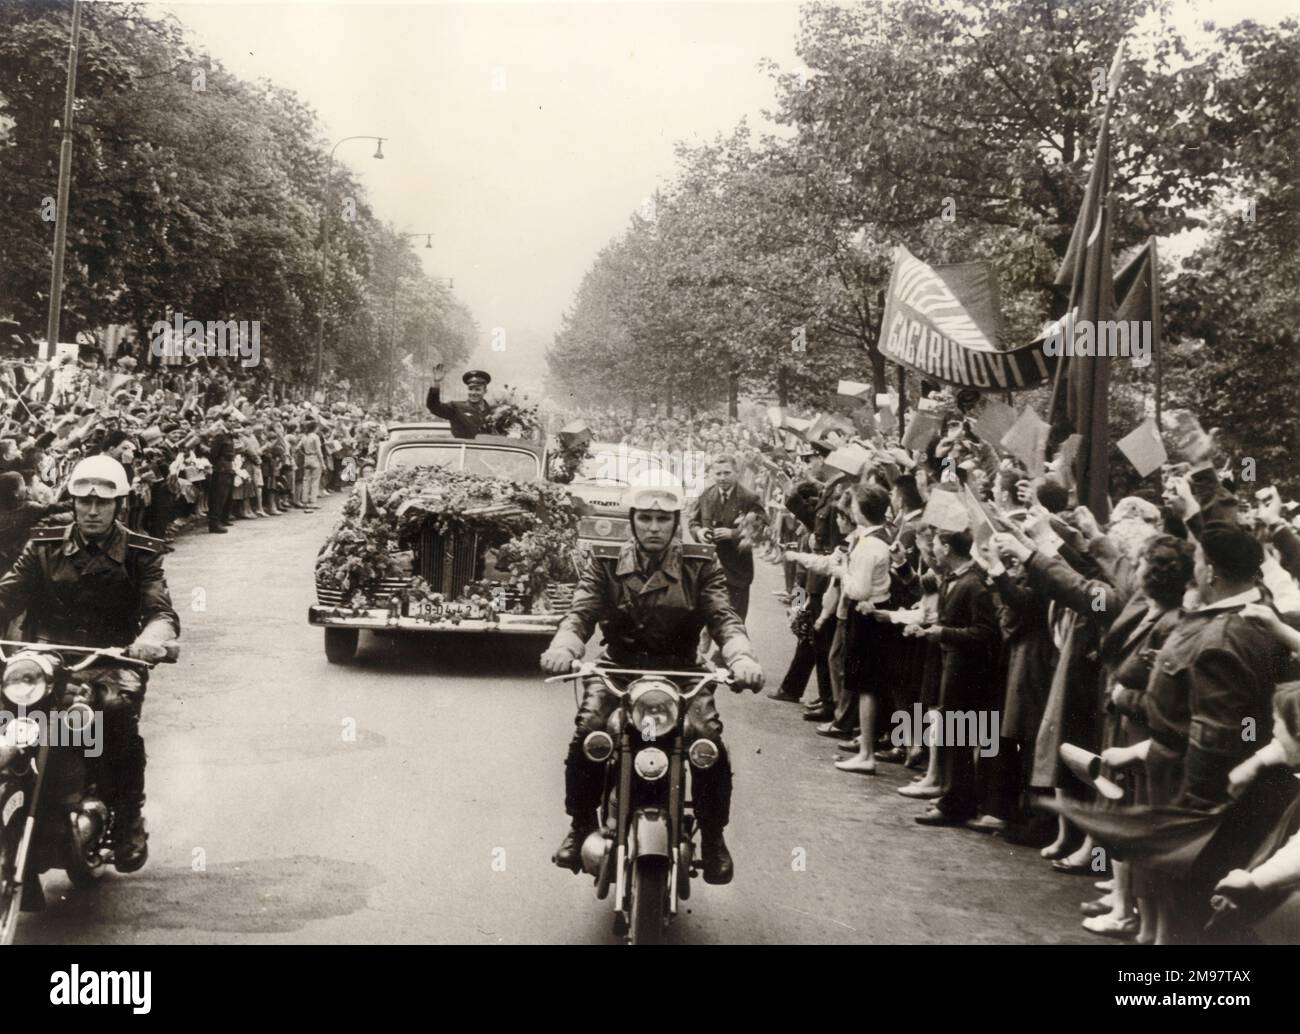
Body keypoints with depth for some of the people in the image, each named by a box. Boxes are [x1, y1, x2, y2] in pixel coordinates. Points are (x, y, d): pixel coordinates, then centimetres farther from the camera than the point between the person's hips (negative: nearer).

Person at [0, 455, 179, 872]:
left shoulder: (140, 553, 6)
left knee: (119, 707, -34)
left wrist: (154, 634, -33)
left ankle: (128, 821, -17)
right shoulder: (45, 546, 11)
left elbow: (161, 610, -8)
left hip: (112, 662, -2)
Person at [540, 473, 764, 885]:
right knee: (587, 733, -27)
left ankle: (713, 837, -3)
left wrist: (741, 657, -31)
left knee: (709, 740, -26)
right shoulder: (605, 567, 5)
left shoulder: (700, 566, 4)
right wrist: (563, 647, -32)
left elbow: (724, 618, -8)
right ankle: (582, 826, -3)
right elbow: (580, 614, -7)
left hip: (682, 672, 0)